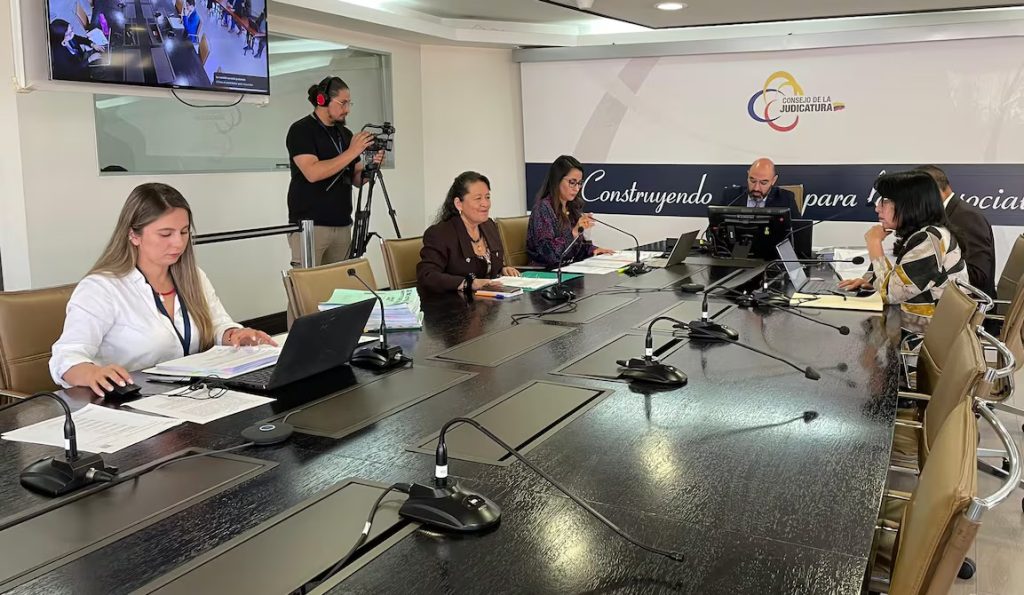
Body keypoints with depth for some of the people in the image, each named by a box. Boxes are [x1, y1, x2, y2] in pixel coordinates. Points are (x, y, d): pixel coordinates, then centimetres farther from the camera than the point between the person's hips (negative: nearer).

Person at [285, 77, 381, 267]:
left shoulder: (345, 133, 14)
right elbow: (313, 172, -19)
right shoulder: (301, 130, -5)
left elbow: (356, 179, 15)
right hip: (310, 226, -6)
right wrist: (351, 152, -17)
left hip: (342, 226, 6)